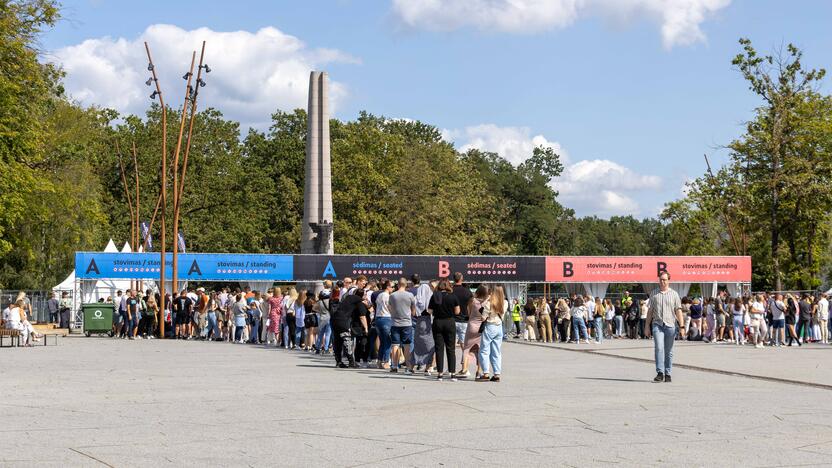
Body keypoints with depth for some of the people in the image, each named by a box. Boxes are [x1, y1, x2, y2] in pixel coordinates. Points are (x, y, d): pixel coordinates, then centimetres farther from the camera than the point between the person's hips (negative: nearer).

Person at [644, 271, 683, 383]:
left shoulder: (674, 294, 7)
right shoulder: (653, 293, 10)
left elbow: (678, 311, 3)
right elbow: (650, 311, 13)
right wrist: (647, 325, 11)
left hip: (670, 325, 0)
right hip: (657, 324, 0)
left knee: (669, 351, 6)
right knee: (658, 348, -14)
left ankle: (668, 374, 13)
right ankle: (660, 373, -16)